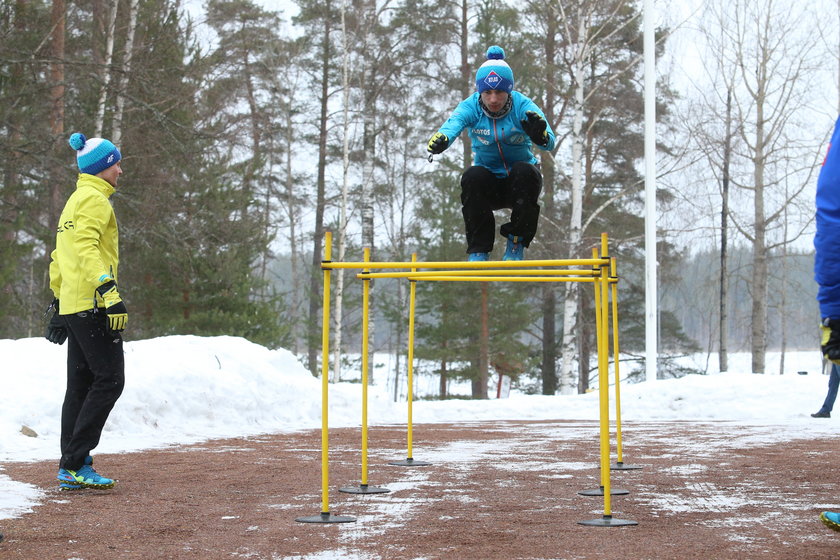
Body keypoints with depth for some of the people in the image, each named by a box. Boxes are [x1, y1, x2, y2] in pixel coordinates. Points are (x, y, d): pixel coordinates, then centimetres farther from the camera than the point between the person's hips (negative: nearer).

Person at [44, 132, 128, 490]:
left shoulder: (75, 201, 23)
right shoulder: (94, 199, -8)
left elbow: (59, 258, 26)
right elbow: (87, 249, -22)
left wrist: (58, 302, 29)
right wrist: (109, 293, -29)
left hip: (72, 306, 10)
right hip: (92, 305, -10)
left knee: (81, 386, 9)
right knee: (110, 379, -11)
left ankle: (71, 471, 9)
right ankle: (75, 463, -15)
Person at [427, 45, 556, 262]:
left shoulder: (522, 106, -15)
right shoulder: (471, 107, -12)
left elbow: (550, 144, -29)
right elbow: (453, 123, -34)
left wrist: (540, 134, -53)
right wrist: (440, 139, -58)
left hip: (520, 180, -1)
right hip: (488, 183, 1)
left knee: (523, 170, -32)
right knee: (472, 176, -30)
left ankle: (516, 244, -15)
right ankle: (478, 249, -17)